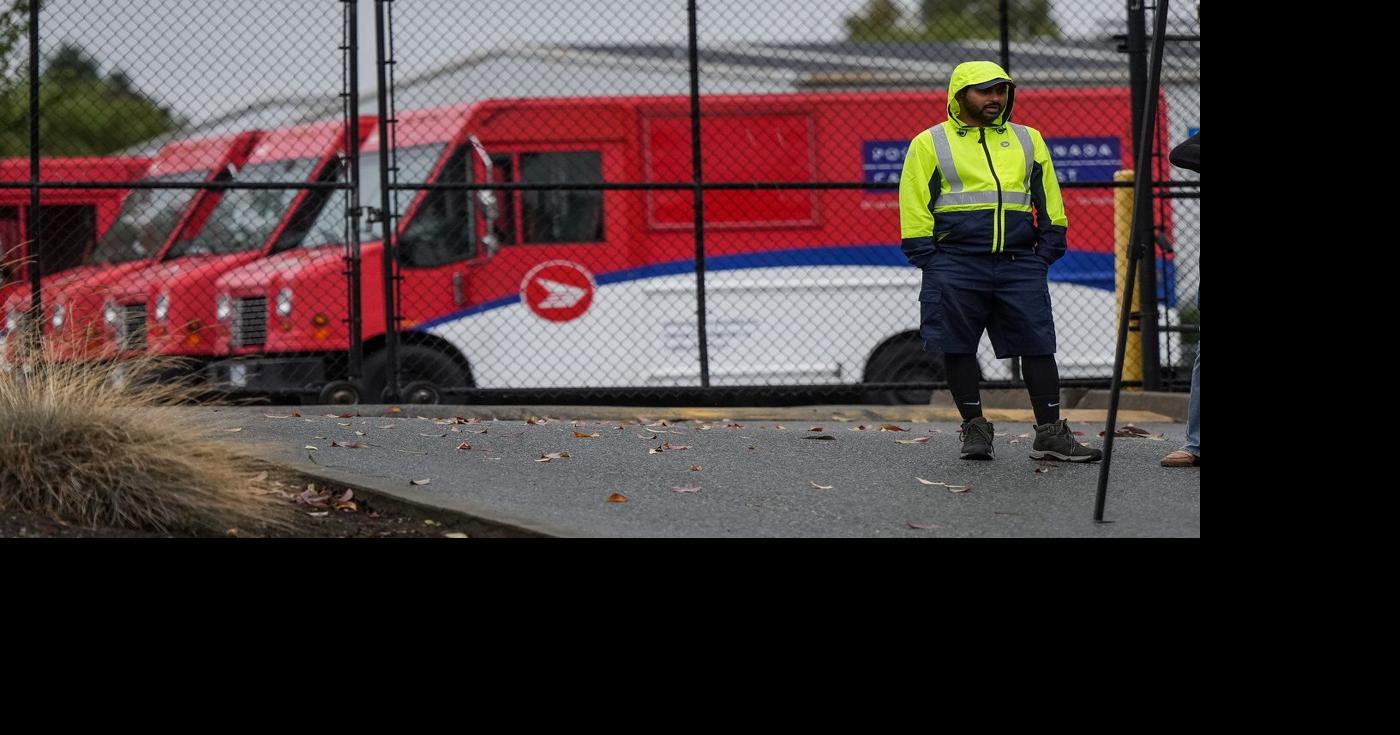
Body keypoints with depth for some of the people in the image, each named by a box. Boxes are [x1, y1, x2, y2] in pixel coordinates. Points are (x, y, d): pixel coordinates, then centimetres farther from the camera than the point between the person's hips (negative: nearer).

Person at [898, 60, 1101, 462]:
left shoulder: (1028, 141, 16)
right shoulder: (930, 144, 5)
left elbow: (1049, 202, 20)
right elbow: (915, 207, 2)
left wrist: (1047, 250, 9)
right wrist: (931, 263, -5)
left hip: (1020, 265, 2)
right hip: (957, 266, -2)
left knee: (1038, 346, -1)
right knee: (958, 349, 1)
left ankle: (1050, 433, 2)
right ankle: (975, 429, 13)